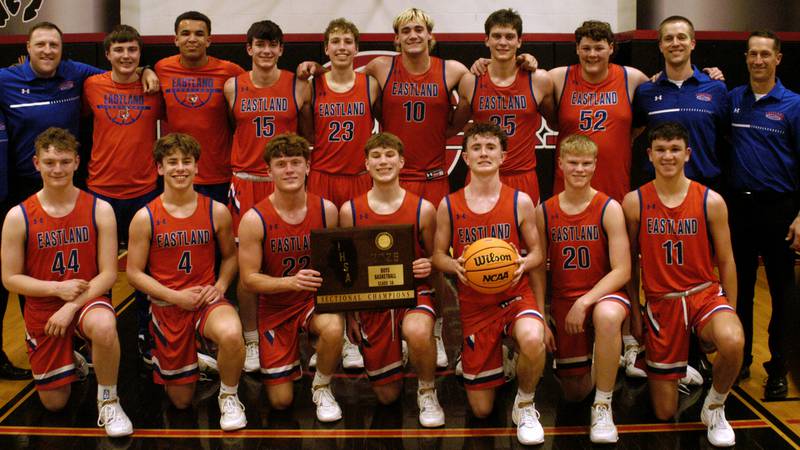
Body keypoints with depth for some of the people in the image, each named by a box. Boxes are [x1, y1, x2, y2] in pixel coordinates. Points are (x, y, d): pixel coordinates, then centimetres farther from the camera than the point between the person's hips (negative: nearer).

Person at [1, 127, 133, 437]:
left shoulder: (99, 210, -9)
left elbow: (108, 273, -9)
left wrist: (72, 305, -21)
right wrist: (58, 288, -18)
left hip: (89, 299, -1)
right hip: (41, 309, 2)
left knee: (103, 327, -40)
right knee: (54, 403, 8)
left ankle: (108, 402, -14)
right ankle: (71, 362, 44)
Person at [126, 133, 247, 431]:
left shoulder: (217, 212, -3)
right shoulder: (145, 218, -7)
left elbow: (230, 256, 12)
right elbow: (134, 273, -3)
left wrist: (220, 287, -7)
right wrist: (175, 296, -15)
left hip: (207, 300, 0)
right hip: (167, 306, 0)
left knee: (231, 335, -38)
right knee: (181, 401, 8)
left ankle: (229, 397, -7)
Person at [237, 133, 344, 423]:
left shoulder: (326, 210, -7)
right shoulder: (254, 219, -15)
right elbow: (249, 279, -13)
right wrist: (291, 282, -29)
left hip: (315, 299, 1)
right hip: (275, 307, 0)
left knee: (333, 329, -37)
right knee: (281, 402, 0)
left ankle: (322, 388, -4)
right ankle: (292, 356, 37)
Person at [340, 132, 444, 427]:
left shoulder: (423, 209, -5)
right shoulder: (350, 211, -3)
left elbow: (434, 258, 7)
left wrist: (429, 267, -17)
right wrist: (350, 315, 4)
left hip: (414, 292, -2)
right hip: (371, 300, 2)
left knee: (417, 332, -40)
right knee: (387, 395, 7)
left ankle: (427, 392, -8)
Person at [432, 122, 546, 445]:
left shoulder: (520, 202, -3)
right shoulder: (449, 206, 0)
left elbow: (536, 251, 4)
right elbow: (438, 255, 5)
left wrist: (524, 264, -19)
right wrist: (456, 266, -17)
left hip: (515, 295, -1)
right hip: (473, 305, 1)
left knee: (532, 340, -40)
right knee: (481, 410, 6)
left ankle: (525, 405, -7)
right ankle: (495, 359, 44)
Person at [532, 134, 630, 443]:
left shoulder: (609, 209, -10)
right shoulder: (544, 212, -1)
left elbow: (622, 270, -14)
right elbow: (539, 269, 4)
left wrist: (585, 302, -24)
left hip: (604, 294, -3)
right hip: (563, 300, 3)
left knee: (606, 316, -42)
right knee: (574, 392, 8)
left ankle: (603, 406, -25)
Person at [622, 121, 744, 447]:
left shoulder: (711, 202, -4)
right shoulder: (634, 203, -4)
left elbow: (726, 262, 3)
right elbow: (630, 262, 4)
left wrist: (729, 315, 1)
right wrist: (635, 314, 4)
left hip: (705, 294, 0)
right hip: (660, 302, 0)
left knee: (733, 342, -38)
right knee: (664, 413, 3)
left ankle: (715, 406, -5)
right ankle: (681, 364, 40)